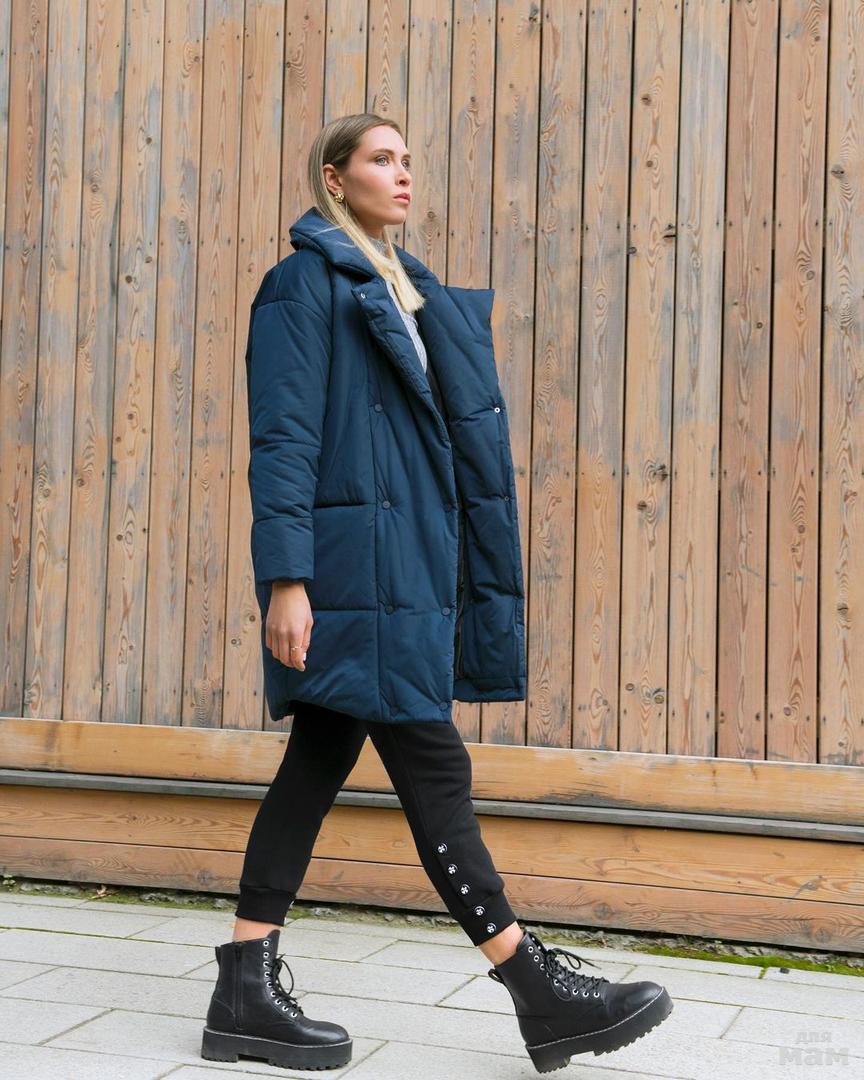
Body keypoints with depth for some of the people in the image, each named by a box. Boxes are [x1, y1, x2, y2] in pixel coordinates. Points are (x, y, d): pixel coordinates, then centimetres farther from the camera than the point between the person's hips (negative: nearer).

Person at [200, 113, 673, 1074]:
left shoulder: (405, 287, 21)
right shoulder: (307, 283, -5)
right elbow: (282, 440, -13)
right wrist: (285, 579, -19)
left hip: (404, 557, 9)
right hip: (350, 558, -9)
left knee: (321, 760, 8)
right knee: (432, 765, -6)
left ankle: (247, 992, 15)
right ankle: (538, 992, 0)